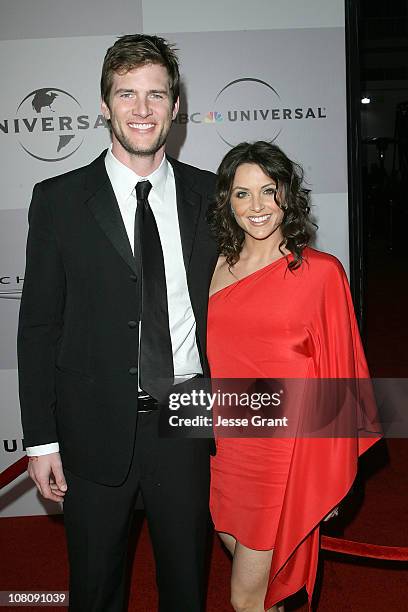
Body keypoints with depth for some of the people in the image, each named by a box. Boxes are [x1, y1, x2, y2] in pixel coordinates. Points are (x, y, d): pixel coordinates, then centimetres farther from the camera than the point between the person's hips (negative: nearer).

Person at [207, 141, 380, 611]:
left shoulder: (321, 272, -9)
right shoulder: (216, 268, 3)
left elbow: (337, 373, -5)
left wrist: (332, 472, -3)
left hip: (284, 449, -4)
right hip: (225, 445, 4)